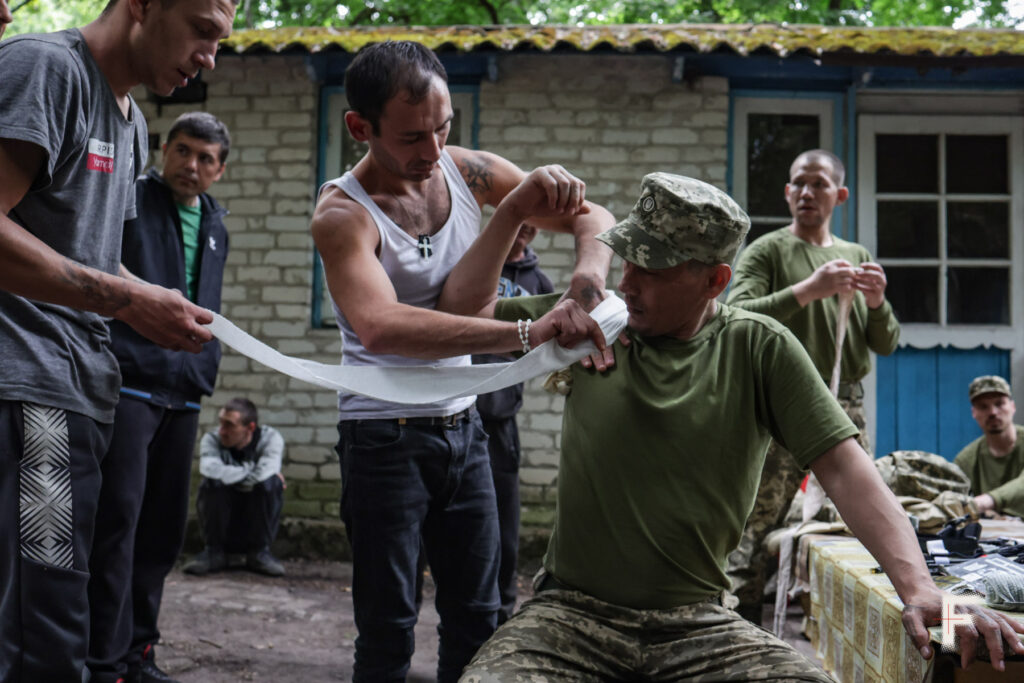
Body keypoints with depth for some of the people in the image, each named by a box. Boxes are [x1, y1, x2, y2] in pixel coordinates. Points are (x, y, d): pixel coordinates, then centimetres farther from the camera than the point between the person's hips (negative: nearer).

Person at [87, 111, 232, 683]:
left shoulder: (216, 228, 17)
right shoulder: (128, 201, -2)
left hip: (182, 397, 7)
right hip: (129, 383, -7)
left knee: (164, 528, 8)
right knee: (119, 519, -10)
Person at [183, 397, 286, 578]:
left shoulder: (271, 438, -13)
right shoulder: (212, 439, -11)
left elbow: (264, 473, -34)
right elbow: (209, 469, -35)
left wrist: (230, 475, -19)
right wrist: (250, 472, -24)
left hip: (257, 522, 0)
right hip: (221, 521, 0)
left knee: (270, 482, -30)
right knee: (212, 482, -29)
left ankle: (259, 552, -11)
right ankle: (214, 552, -10)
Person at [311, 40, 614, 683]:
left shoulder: (467, 171, -2)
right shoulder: (343, 213, -18)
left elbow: (593, 216, 2)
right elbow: (382, 327, -37)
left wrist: (588, 280, -21)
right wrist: (526, 333, -44)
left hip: (463, 428, 5)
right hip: (386, 433, -5)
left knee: (477, 619, 13)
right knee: (388, 631, 2)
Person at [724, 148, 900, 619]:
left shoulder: (857, 257, 17)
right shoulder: (767, 250, 2)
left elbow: (886, 346, 14)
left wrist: (877, 303, -7)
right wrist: (808, 290, -22)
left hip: (846, 408, 5)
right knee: (756, 528, -7)